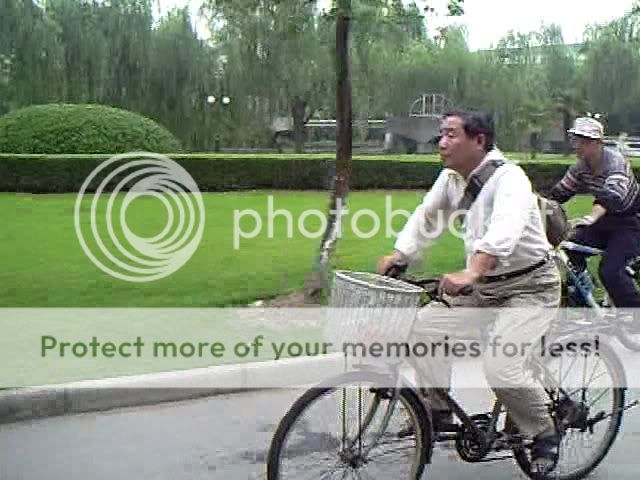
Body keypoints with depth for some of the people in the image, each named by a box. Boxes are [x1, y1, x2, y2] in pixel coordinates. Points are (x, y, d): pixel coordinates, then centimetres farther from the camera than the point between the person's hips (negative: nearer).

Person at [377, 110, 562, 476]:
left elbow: (505, 230, -41)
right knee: (425, 326, -1)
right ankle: (439, 409, 14)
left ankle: (546, 436, 6)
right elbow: (427, 217, 9)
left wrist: (470, 273, -54)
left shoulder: (508, 177, -23)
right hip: (484, 286, 8)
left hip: (531, 288, -8)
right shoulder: (452, 177, 2)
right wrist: (398, 254, -4)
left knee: (501, 368, -21)